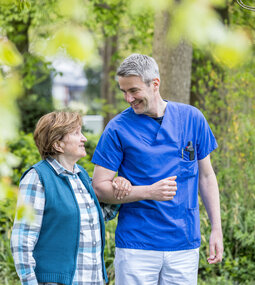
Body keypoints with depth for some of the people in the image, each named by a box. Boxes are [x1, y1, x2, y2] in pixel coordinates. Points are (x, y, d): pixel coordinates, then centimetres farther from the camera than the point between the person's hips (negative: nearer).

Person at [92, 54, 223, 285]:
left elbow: (206, 176, 13)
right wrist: (149, 192, -18)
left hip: (185, 246, 2)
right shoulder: (118, 128, -4)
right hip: (136, 246, -2)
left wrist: (217, 229, 8)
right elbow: (99, 188, -5)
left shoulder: (192, 118, 4)